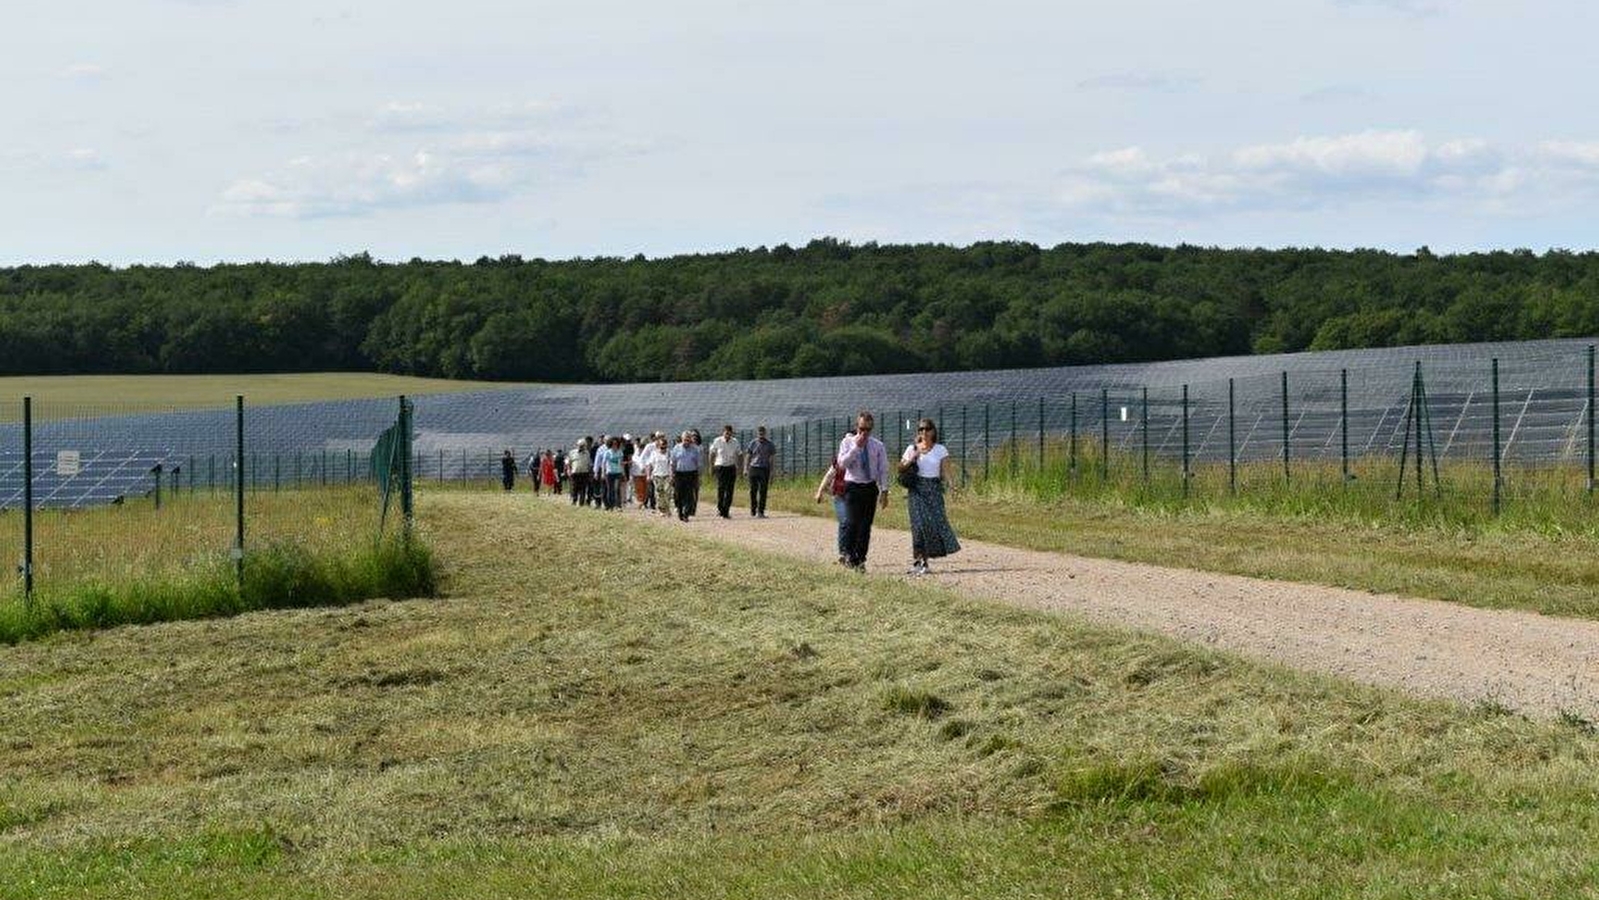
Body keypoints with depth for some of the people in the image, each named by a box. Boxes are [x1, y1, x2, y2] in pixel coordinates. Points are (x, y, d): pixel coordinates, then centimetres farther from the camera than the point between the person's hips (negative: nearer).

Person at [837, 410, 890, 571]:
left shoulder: (878, 446, 6)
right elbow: (842, 463, -11)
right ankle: (849, 554, 3)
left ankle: (860, 559, 9)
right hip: (853, 487, -2)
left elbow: (883, 470, 6)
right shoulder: (848, 442, 3)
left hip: (871, 488, 2)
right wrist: (856, 447, -15)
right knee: (853, 523, -13)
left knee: (866, 525, 1)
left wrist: (884, 491, -2)